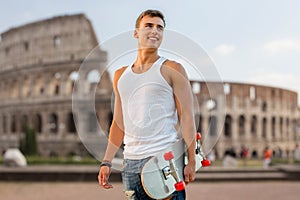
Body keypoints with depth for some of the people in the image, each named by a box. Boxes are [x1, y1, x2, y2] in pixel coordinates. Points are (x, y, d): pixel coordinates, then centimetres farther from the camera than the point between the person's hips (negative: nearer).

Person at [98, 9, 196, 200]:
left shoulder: (172, 70, 1)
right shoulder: (120, 75, 16)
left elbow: (187, 117, -5)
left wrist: (191, 161, -13)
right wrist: (106, 162, 11)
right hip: (130, 163, 5)